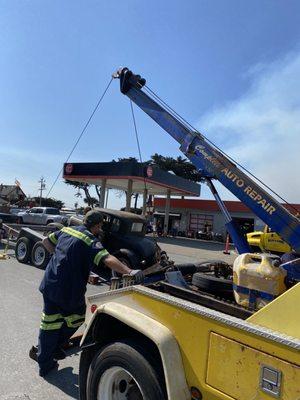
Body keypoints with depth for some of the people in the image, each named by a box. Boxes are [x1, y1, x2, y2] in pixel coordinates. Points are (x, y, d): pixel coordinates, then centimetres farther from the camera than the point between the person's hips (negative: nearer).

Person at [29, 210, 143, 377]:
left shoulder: (66, 230, 5)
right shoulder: (91, 241, -18)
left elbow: (46, 241, 19)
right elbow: (107, 259, -35)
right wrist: (130, 271, -44)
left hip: (50, 283, 7)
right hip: (70, 290, -7)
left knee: (50, 321, 20)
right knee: (76, 317, 22)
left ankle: (45, 363, 35)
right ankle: (53, 348, 30)